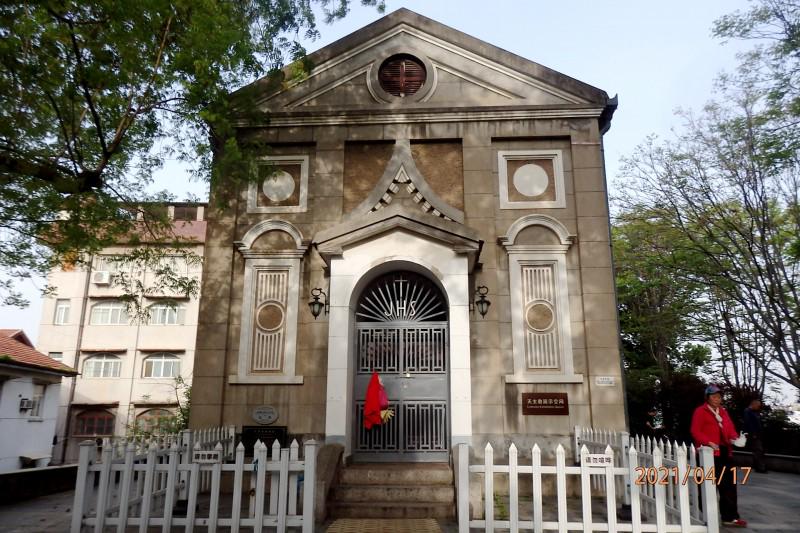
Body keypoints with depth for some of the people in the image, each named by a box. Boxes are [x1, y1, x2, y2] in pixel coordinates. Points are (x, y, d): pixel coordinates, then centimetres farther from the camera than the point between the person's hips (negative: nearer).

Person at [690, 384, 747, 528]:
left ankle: (730, 517, 18)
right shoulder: (700, 411, -5)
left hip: (724, 452, 7)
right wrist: (708, 442, -26)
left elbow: (730, 428, 17)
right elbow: (695, 431, -12)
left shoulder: (723, 411, 18)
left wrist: (734, 437, -5)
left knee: (729, 485, 10)